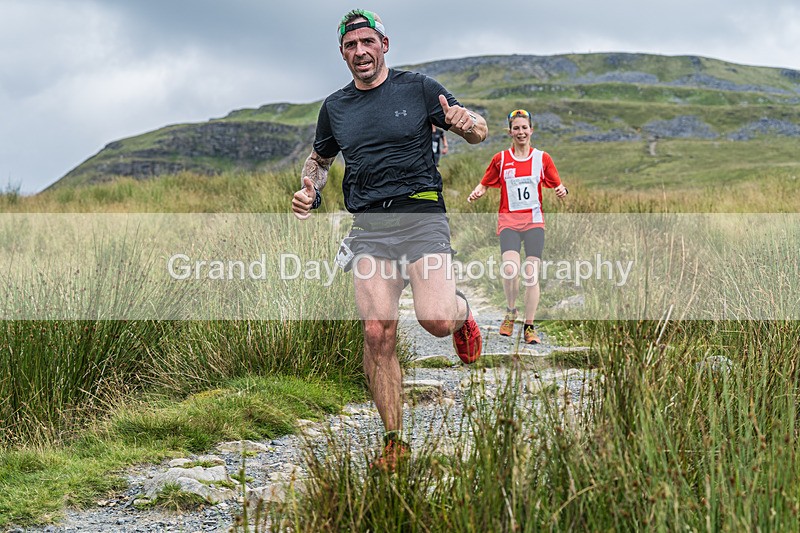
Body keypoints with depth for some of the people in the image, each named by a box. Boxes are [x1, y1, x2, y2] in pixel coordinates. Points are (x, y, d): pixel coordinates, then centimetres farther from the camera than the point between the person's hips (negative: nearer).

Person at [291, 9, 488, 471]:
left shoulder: (418, 88, 4)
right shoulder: (335, 108, 14)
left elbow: (479, 131, 7)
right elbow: (320, 159, 30)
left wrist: (465, 122, -18)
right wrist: (310, 190, 8)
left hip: (421, 215, -2)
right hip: (369, 228, 3)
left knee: (436, 320, -20)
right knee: (378, 333, -12)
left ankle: (462, 312, 20)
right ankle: (394, 441, 0)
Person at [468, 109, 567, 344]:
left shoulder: (542, 158, 6)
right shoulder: (500, 159, 5)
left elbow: (556, 185, 10)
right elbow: (485, 184, 12)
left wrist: (562, 191, -12)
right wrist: (476, 193, -10)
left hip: (534, 221, 1)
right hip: (508, 221, -1)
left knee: (531, 273, -7)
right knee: (510, 268, -22)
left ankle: (529, 327, 5)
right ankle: (510, 314, 4)